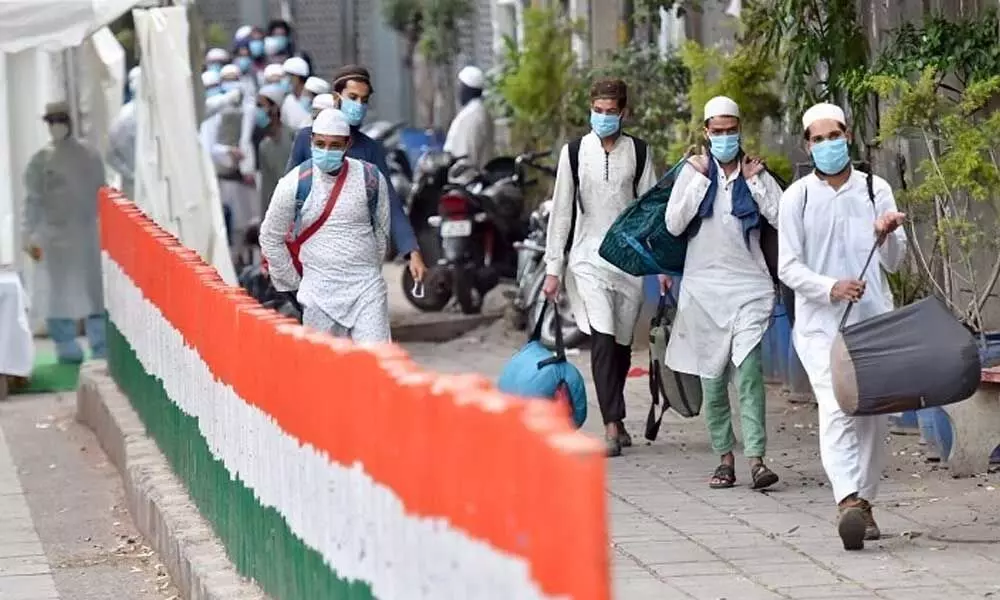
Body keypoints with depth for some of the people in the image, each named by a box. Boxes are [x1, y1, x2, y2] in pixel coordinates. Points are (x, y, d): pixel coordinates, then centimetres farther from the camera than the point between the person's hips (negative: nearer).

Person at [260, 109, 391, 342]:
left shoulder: (370, 179, 0)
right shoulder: (294, 184, -4)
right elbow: (270, 238, 7)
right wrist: (294, 282, 10)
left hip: (366, 288, 0)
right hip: (319, 292, 0)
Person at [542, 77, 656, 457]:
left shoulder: (638, 152, 6)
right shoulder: (575, 152, 2)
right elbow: (561, 212, 3)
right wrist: (553, 269, -1)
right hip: (588, 258, -2)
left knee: (622, 343, 8)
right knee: (602, 339, -16)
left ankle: (614, 417, 25)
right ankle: (612, 425, -17)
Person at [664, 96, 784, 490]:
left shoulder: (754, 171, 7)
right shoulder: (693, 170, 6)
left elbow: (782, 217, -3)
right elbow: (673, 224, -4)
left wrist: (754, 179, -5)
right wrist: (701, 178, -7)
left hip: (748, 285, -1)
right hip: (704, 285, 1)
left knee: (748, 371, -15)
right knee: (712, 378, 5)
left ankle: (756, 458, -22)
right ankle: (725, 458, 13)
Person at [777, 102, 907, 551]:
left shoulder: (875, 190, 7)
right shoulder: (797, 198, 2)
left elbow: (894, 262, 8)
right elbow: (788, 266, -1)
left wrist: (886, 236, -14)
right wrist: (832, 288, -18)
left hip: (874, 318, 3)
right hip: (821, 324, -3)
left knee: (873, 412, 5)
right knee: (836, 411, -18)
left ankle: (864, 500, 18)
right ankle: (848, 501, -31)